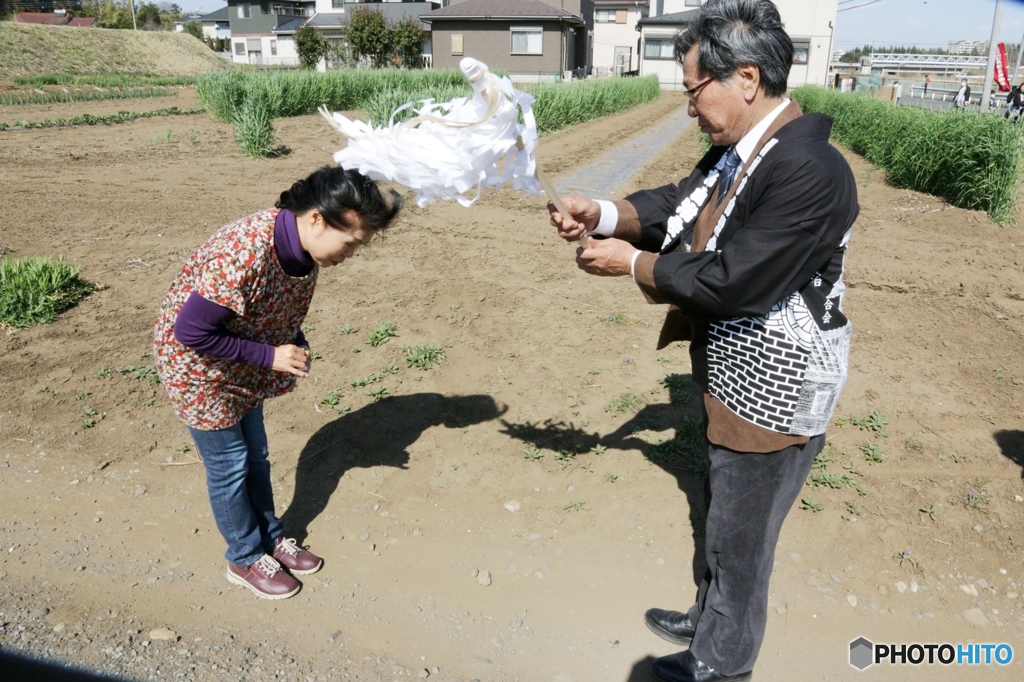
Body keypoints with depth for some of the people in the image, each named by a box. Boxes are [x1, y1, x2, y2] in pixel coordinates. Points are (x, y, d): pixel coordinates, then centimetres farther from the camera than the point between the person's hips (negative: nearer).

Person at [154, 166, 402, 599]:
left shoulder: (303, 245, -13)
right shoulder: (243, 255, -38)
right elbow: (191, 332, -30)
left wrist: (295, 345, -11)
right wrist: (270, 356, -27)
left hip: (244, 367, 7)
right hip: (197, 364, -7)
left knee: (255, 455, 19)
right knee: (229, 465, 7)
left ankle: (270, 537, 39)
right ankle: (246, 559, 29)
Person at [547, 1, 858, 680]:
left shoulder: (809, 172, -28)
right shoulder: (740, 148, 1)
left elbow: (732, 282, -29)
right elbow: (680, 204, 6)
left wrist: (632, 263, -17)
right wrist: (605, 214, -11)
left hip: (776, 391, -9)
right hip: (737, 372, 9)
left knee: (739, 537, 12)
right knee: (723, 514, 26)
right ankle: (710, 619, 50)